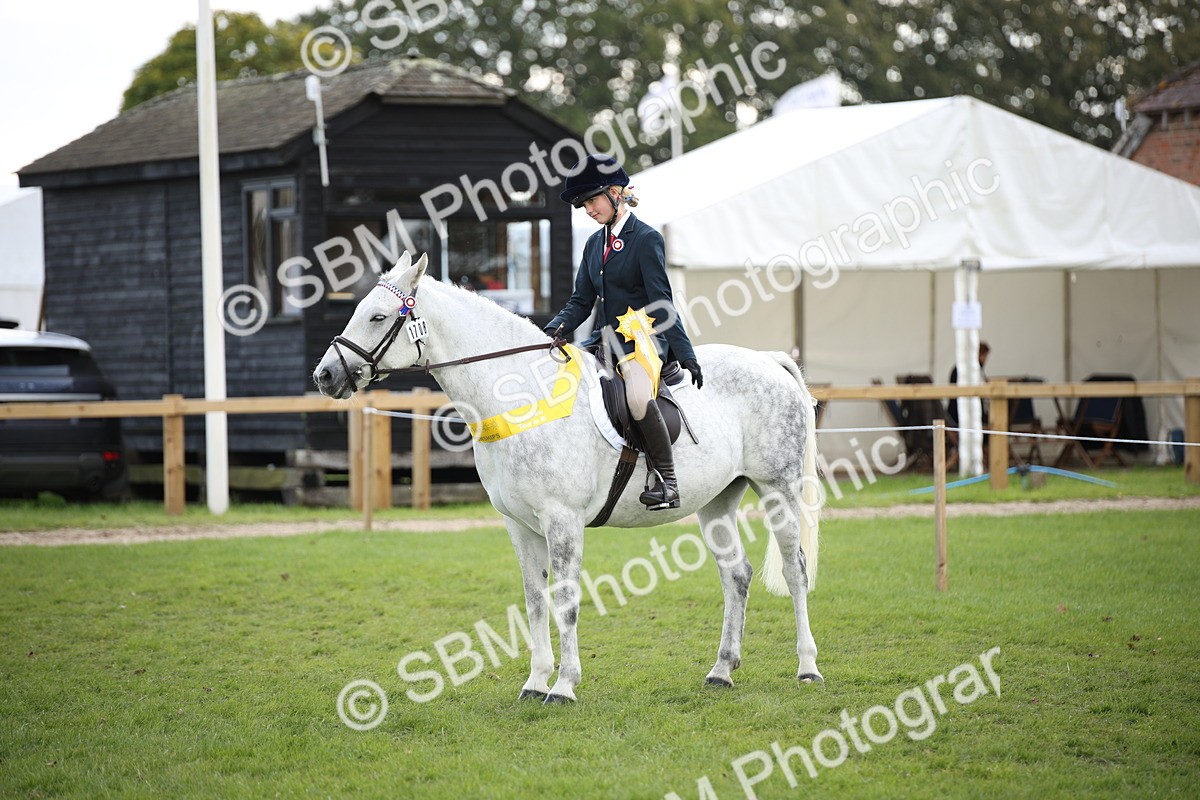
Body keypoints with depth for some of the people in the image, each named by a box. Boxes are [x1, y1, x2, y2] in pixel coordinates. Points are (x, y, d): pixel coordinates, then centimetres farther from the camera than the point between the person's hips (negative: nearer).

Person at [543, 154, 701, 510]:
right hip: (606, 339, 8)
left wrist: (686, 356, -16)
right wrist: (554, 330, -7)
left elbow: (661, 304, -11)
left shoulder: (646, 239, -6)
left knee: (638, 397, -35)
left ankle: (668, 481, -24)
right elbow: (581, 302, 13)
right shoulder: (595, 244, 16)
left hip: (642, 338, -8)